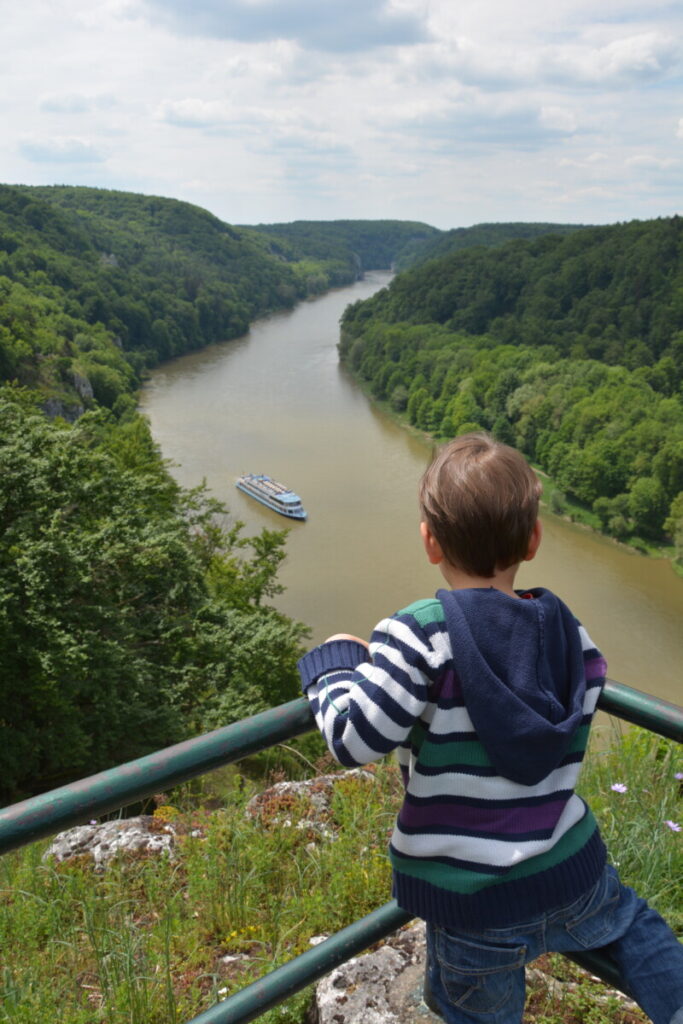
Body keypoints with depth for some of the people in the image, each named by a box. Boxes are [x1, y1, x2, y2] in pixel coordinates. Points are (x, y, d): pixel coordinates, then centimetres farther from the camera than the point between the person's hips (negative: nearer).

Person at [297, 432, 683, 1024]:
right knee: (635, 923, 36)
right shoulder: (574, 635, -5)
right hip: (572, 881, 4)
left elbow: (354, 739, -21)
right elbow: (564, 747, 6)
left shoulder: (420, 635, -22)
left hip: (473, 913, -3)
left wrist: (334, 663, -3)